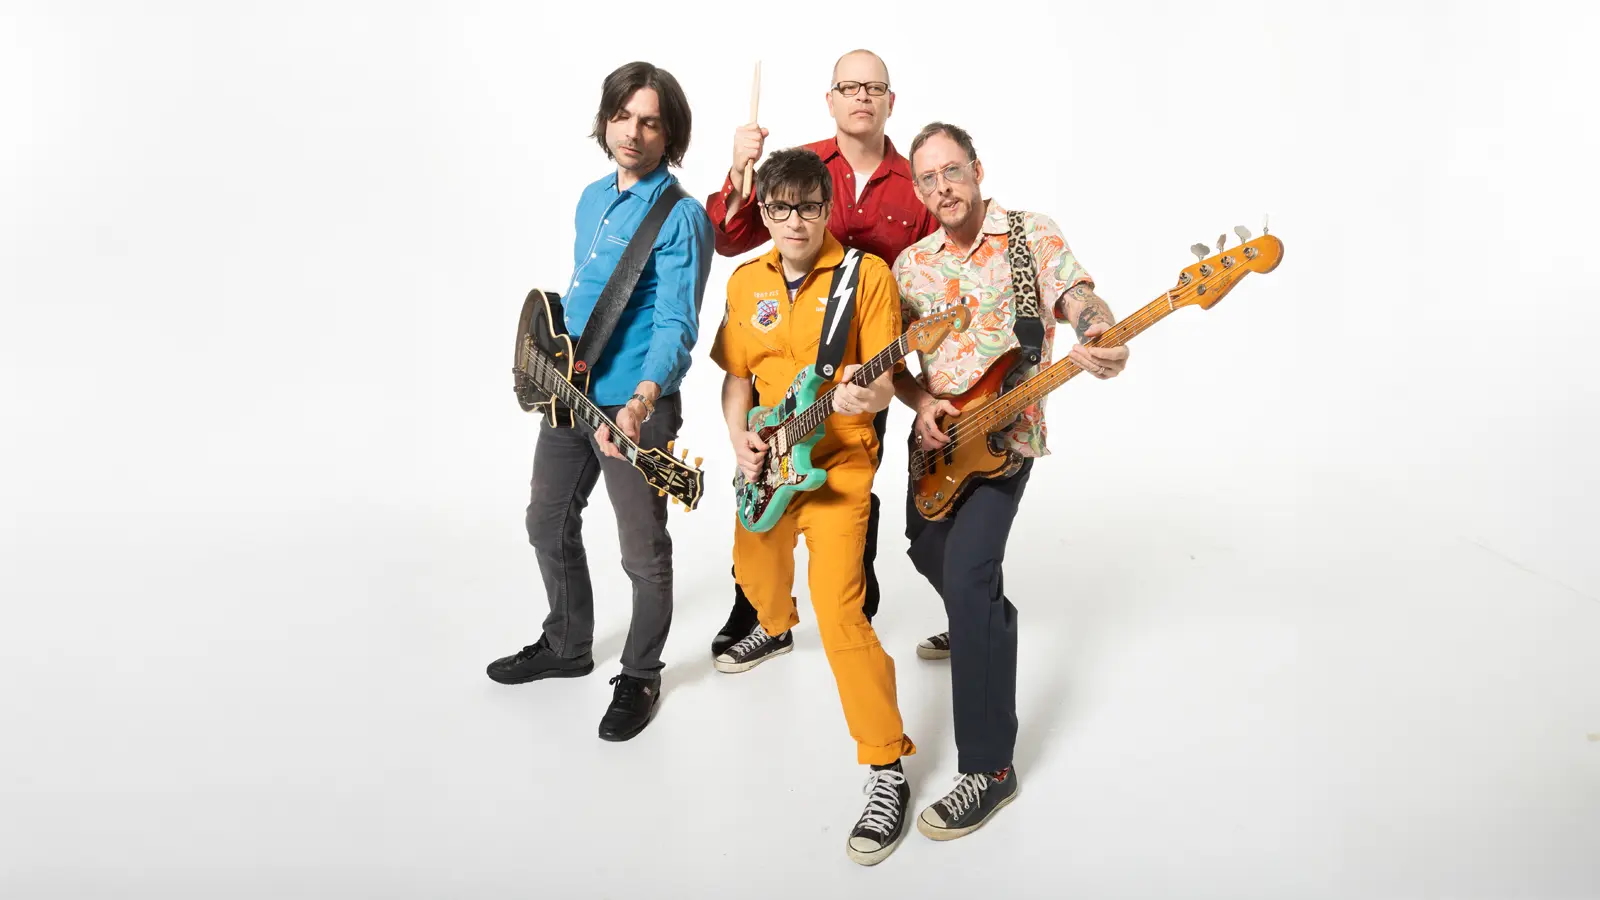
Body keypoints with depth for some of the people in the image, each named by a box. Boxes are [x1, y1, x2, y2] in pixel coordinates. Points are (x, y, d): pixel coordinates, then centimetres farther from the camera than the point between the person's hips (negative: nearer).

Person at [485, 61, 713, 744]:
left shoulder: (680, 216, -16)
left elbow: (676, 323, -24)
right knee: (548, 524, 20)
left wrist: (643, 398, -39)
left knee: (643, 552, 4)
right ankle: (566, 646, 41)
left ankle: (639, 676, 25)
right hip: (568, 395, 8)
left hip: (633, 408, -8)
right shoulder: (592, 198, 9)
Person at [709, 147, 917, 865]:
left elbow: (883, 383, -13)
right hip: (767, 463, 7)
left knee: (839, 611, -18)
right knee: (755, 569, 28)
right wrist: (739, 437, -4)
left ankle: (887, 768, -6)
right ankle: (776, 630, 65)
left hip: (838, 464, -6)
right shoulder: (745, 281, 6)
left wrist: (864, 396, -35)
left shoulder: (867, 273, -10)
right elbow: (738, 375, 12)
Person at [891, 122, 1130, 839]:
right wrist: (922, 403, -11)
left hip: (1006, 436, -6)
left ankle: (988, 766, -16)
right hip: (936, 436, 7)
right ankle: (980, 625, 59)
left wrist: (1101, 339, -45)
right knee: (927, 551, 23)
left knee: (968, 571, -22)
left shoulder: (1032, 235, -7)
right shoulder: (911, 265, 5)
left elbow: (1081, 302, -21)